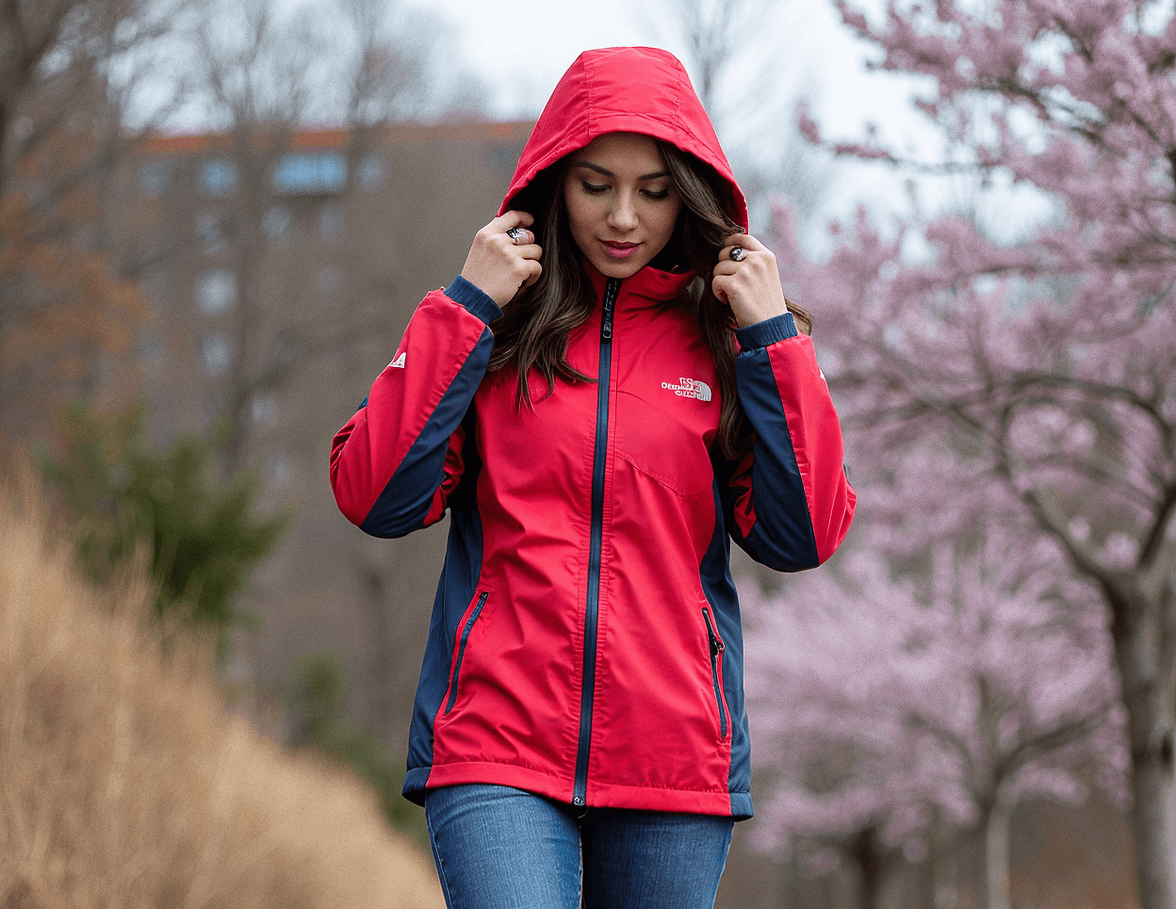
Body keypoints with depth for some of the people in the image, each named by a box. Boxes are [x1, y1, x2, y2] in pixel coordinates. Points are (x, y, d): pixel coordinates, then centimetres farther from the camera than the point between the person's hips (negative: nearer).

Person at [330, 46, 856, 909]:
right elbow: (374, 498, -4)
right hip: (495, 746, -2)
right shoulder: (498, 323, 7)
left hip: (676, 760, 2)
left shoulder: (724, 334, 8)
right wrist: (464, 310, -6)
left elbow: (802, 537, 0)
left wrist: (773, 336, -4)